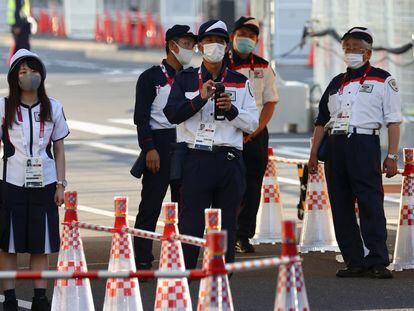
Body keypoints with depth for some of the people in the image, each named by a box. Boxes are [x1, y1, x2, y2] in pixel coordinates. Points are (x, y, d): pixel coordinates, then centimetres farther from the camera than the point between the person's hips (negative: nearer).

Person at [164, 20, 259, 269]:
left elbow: (252, 124, 7)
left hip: (230, 161, 2)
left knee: (227, 224, 4)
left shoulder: (240, 83, 13)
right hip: (196, 159, -2)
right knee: (191, 222, -6)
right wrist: (200, 98, -14)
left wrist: (231, 109, -10)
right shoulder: (186, 80, 10)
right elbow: (172, 114, -4)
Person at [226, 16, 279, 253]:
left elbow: (270, 103, 6)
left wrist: (253, 132, -8)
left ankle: (244, 236, 5)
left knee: (252, 187, 1)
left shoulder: (263, 68, 9)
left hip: (256, 134, 2)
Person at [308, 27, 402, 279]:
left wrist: (392, 156, -7)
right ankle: (354, 261, 7)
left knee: (371, 204, -11)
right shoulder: (336, 84, 20)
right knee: (341, 207, 3)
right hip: (335, 145, 6)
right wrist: (314, 154, 16)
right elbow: (321, 121, 23)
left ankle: (377, 261, -11)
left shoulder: (382, 80, 6)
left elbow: (393, 121, 1)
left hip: (364, 144, -6)